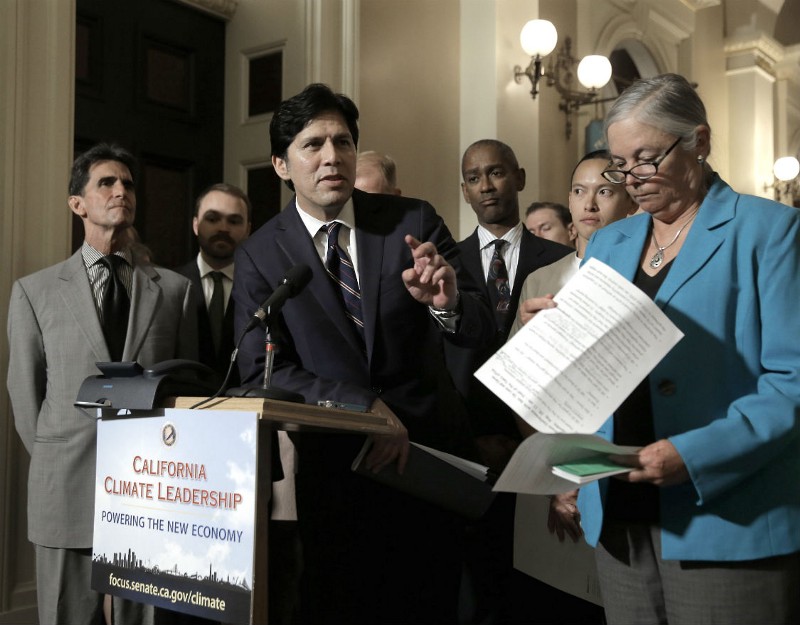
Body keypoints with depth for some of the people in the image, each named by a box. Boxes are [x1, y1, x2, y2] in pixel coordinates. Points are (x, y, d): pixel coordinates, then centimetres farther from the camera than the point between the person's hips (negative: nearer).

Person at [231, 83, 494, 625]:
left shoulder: (415, 222, -4)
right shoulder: (259, 256, -4)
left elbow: (479, 329, -8)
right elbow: (261, 371, -8)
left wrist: (448, 303, -31)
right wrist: (361, 405, -19)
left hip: (431, 454, 1)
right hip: (333, 466, -1)